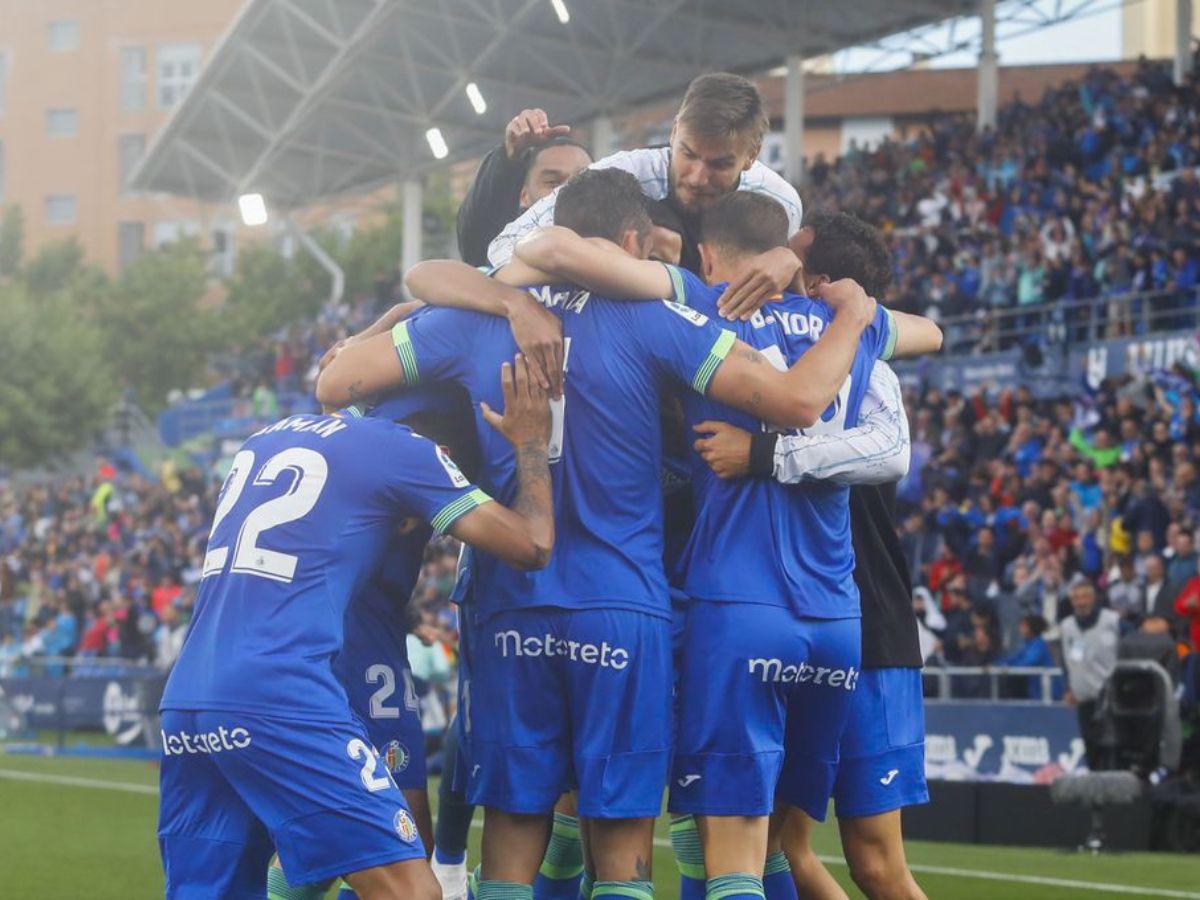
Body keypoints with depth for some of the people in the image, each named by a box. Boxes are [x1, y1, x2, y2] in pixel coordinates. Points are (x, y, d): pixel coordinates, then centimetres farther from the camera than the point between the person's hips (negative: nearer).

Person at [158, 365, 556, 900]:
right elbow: (532, 545, 6)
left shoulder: (264, 439, 23)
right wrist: (531, 443, 22)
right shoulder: (400, 448, 5)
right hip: (278, 696, -7)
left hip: (183, 698, 7)